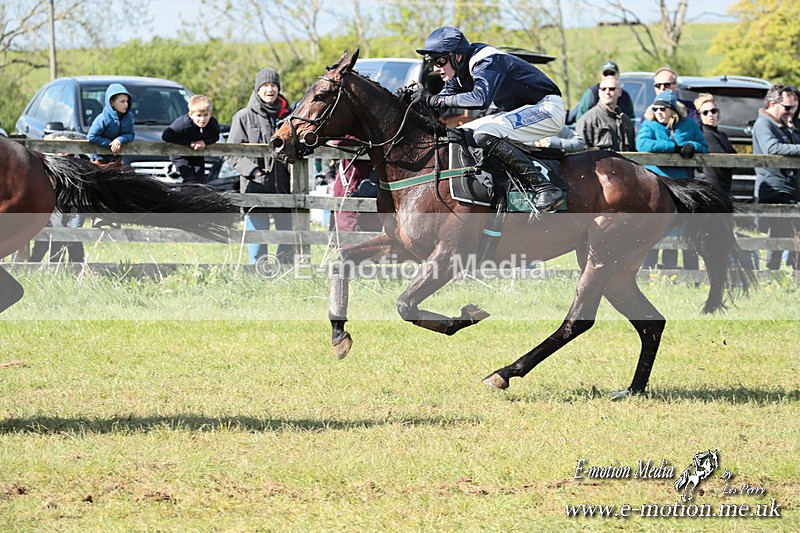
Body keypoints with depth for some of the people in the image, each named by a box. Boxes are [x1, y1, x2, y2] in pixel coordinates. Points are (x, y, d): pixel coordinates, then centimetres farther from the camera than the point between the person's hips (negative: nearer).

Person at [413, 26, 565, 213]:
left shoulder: (486, 63, -24)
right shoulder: (460, 72, 5)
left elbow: (481, 98, -41)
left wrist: (433, 100, -39)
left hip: (547, 108, -10)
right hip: (517, 112, 10)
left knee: (484, 136, -29)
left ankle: (545, 188, -31)